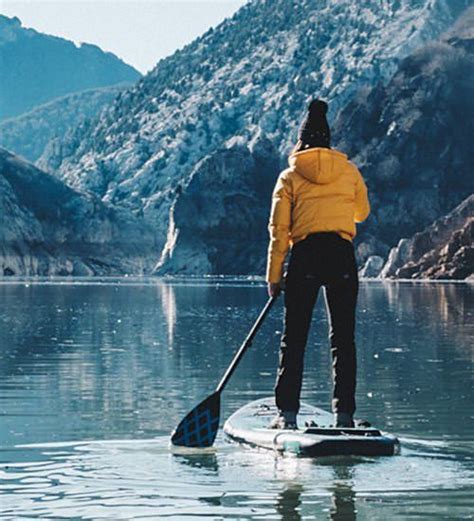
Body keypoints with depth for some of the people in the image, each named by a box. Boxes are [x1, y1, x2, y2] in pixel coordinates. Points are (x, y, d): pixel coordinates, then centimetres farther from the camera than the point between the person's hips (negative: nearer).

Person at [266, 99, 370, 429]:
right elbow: (362, 211, 25)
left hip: (305, 256, -1)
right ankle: (344, 414, 1)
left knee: (294, 337, 5)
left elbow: (279, 230, 1)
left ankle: (287, 413, 0)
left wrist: (274, 276, 4)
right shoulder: (349, 171, 9)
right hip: (342, 256, 1)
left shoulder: (289, 177, 5)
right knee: (343, 337, 5)